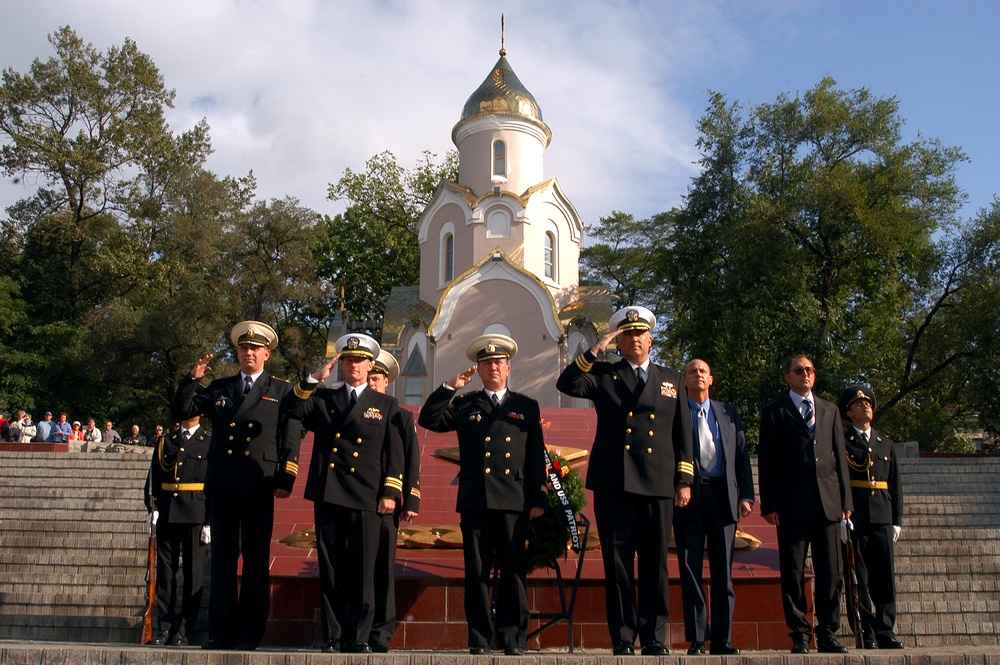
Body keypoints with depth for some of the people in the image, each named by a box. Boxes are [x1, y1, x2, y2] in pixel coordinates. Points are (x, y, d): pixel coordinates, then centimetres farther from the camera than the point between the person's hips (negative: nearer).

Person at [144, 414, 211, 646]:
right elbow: (153, 479, 12)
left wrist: (209, 522, -5)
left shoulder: (210, 443, 3)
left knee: (193, 574, -1)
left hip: (195, 515, -3)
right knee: (165, 572, 5)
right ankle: (164, 629, 12)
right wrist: (153, 509, -2)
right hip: (167, 515, 3)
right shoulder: (165, 443, 14)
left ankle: (183, 631, 6)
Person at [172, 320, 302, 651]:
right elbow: (182, 411, 14)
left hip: (258, 486, -3)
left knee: (256, 560, 0)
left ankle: (250, 634, 7)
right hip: (221, 484, 3)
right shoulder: (219, 388, 17)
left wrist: (286, 479, -7)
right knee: (222, 558, 6)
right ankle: (221, 632, 13)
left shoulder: (281, 391, 8)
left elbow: (291, 438, 2)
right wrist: (193, 378, 1)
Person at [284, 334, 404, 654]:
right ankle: (332, 637, 13)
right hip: (328, 495, 2)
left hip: (366, 497, -1)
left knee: (362, 573, 0)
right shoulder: (323, 399, 16)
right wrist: (314, 378, -8)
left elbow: (395, 453, 5)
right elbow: (293, 409, -2)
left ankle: (358, 638, 9)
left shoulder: (387, 405, 11)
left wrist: (390, 492, -4)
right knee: (330, 570, 5)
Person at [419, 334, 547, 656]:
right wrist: (450, 387, -1)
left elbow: (537, 456, 10)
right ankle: (479, 639, 10)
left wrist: (538, 498, 4)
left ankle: (514, 639, 10)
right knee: (476, 572, 3)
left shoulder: (527, 407, 13)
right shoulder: (465, 405, 15)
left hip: (514, 501, -1)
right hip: (474, 501, 1)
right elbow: (428, 419, 4)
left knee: (514, 572, 1)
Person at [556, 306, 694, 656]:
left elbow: (683, 434, 13)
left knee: (655, 564, 4)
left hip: (658, 485, 1)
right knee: (617, 564, 1)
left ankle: (654, 638, 13)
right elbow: (566, 384, -7)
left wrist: (684, 481, 6)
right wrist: (596, 350, -10)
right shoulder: (603, 375, 11)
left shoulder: (672, 380, 16)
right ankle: (623, 639, 9)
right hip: (613, 485, -1)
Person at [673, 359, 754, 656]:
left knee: (723, 570, 3)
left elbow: (741, 455, 11)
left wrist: (746, 495, 1)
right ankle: (697, 639, 7)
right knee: (690, 568, 0)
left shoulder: (728, 413, 15)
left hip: (722, 496, 2)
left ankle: (723, 639, 9)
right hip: (688, 496, -2)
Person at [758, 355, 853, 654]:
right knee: (793, 573, 0)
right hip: (792, 504, -3)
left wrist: (845, 499, 7)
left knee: (830, 571, 3)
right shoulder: (774, 413, 7)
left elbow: (840, 457, 15)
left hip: (828, 502, 3)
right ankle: (800, 635, 7)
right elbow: (766, 461, 2)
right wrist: (769, 504, -5)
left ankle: (827, 634, 11)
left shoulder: (830, 411, 18)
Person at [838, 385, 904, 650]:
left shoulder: (885, 443, 18)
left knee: (885, 578, 3)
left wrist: (897, 520, 10)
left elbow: (895, 484, 17)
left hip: (882, 518, 4)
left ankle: (885, 632, 10)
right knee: (859, 579, -1)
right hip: (854, 517, -4)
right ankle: (866, 635, 4)